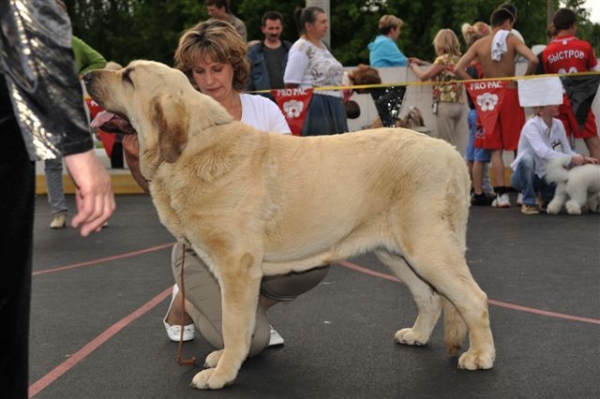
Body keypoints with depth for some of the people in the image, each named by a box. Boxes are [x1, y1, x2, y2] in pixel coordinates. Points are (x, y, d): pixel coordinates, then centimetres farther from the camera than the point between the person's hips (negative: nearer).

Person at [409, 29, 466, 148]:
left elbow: (423, 76, -6)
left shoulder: (443, 59, -9)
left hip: (445, 104, -7)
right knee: (454, 144, 9)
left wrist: (413, 66, 13)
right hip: (460, 104, 7)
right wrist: (422, 63, 27)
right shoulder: (458, 59, 13)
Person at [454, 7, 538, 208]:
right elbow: (533, 60, -20)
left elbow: (457, 69, -4)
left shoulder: (479, 44, 3)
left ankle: (501, 195, 1)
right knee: (519, 146, 7)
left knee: (496, 149, 5)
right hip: (510, 95, -2)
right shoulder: (512, 40, -4)